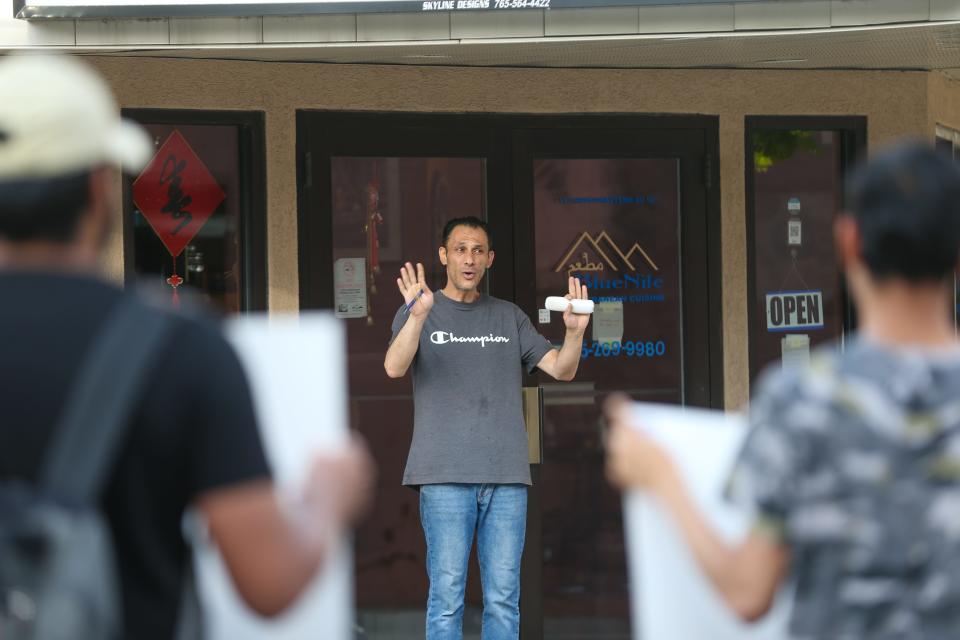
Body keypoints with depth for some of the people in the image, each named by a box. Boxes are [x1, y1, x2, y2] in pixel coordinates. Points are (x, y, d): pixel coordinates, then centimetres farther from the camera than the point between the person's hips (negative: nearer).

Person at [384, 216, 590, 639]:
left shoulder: (509, 317, 16)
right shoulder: (418, 313, 6)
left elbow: (561, 369, 9)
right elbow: (395, 368, -12)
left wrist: (575, 332, -12)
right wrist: (418, 315, -30)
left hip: (507, 476, 3)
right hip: (446, 476, -3)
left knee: (503, 598, 2)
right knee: (447, 596, -4)